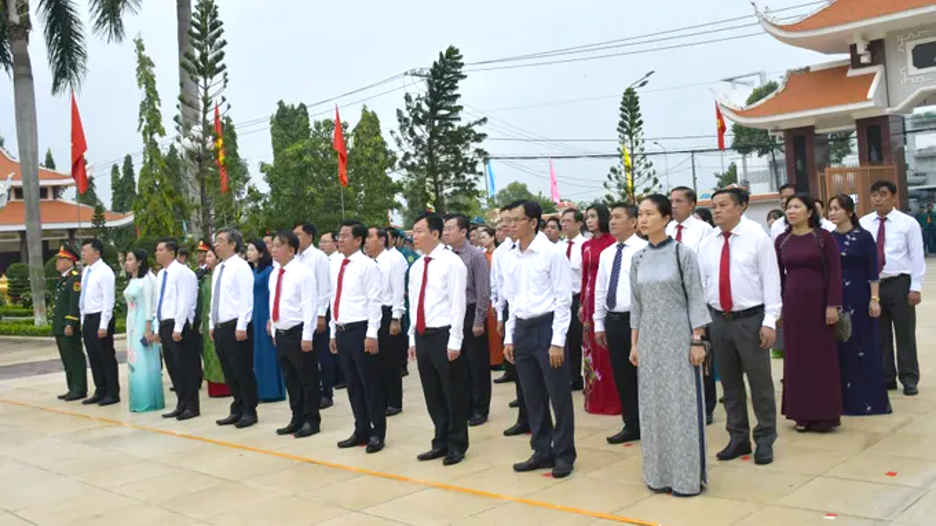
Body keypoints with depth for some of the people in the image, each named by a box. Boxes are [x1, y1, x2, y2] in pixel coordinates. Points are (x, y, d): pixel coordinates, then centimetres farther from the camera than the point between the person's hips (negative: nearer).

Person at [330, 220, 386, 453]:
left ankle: (377, 433, 13)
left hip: (360, 330, -7)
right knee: (353, 384, 14)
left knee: (371, 383, 2)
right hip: (342, 331, 7)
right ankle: (361, 431, 25)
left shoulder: (367, 266, -10)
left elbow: (374, 301, -13)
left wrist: (371, 334, -17)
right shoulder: (336, 266, 12)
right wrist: (333, 332, 16)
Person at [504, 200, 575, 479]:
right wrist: (509, 336, 13)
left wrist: (557, 341, -15)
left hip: (546, 326, -7)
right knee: (533, 397, 13)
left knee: (559, 395, 2)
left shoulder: (551, 252, -11)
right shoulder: (515, 257, 9)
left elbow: (563, 298, -11)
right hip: (522, 328, 7)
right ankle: (542, 451, 25)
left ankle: (564, 454, 16)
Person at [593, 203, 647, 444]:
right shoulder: (606, 254, 12)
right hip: (613, 321, 7)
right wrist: (599, 323, 13)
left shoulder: (643, 249, -9)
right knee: (621, 376, 11)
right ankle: (632, 426, 22)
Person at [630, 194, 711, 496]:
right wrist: (634, 344, 9)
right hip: (649, 340, 5)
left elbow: (696, 299, -8)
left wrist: (698, 341, -12)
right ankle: (660, 474, 20)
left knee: (682, 406, 0)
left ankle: (688, 476, 11)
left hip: (679, 338, -5)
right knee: (653, 406, 8)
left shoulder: (682, 253, -7)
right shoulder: (638, 259, 7)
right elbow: (636, 304, 11)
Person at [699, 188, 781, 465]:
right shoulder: (707, 245, 7)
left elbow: (771, 280, -8)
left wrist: (769, 321, -13)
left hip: (751, 319, -4)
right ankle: (738, 437, 24)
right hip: (719, 320, 5)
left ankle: (765, 440, 16)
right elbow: (701, 284, 9)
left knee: (760, 381, 3)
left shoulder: (758, 237, -6)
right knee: (729, 383, 12)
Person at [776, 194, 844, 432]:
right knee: (797, 356, 7)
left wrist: (833, 305, -13)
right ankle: (803, 414, 17)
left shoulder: (823, 237, -4)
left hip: (818, 301, -3)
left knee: (822, 355, 4)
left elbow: (834, 272, -7)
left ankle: (825, 414, 13)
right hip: (792, 303, 3)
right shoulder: (781, 241, 6)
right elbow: (779, 276, 8)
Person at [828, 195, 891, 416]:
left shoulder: (863, 237, -6)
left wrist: (874, 299, -13)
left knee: (865, 346, 3)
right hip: (836, 297, 4)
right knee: (841, 348, 8)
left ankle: (872, 399, 13)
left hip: (859, 296, -4)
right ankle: (846, 399, 18)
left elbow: (872, 270, -7)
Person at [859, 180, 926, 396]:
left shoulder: (908, 223, -3)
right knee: (879, 334, 9)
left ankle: (909, 379, 16)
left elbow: (916, 256, -4)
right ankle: (886, 378, 21)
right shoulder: (863, 224, 4)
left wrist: (916, 287, -9)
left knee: (905, 333, 5)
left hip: (899, 283, -3)